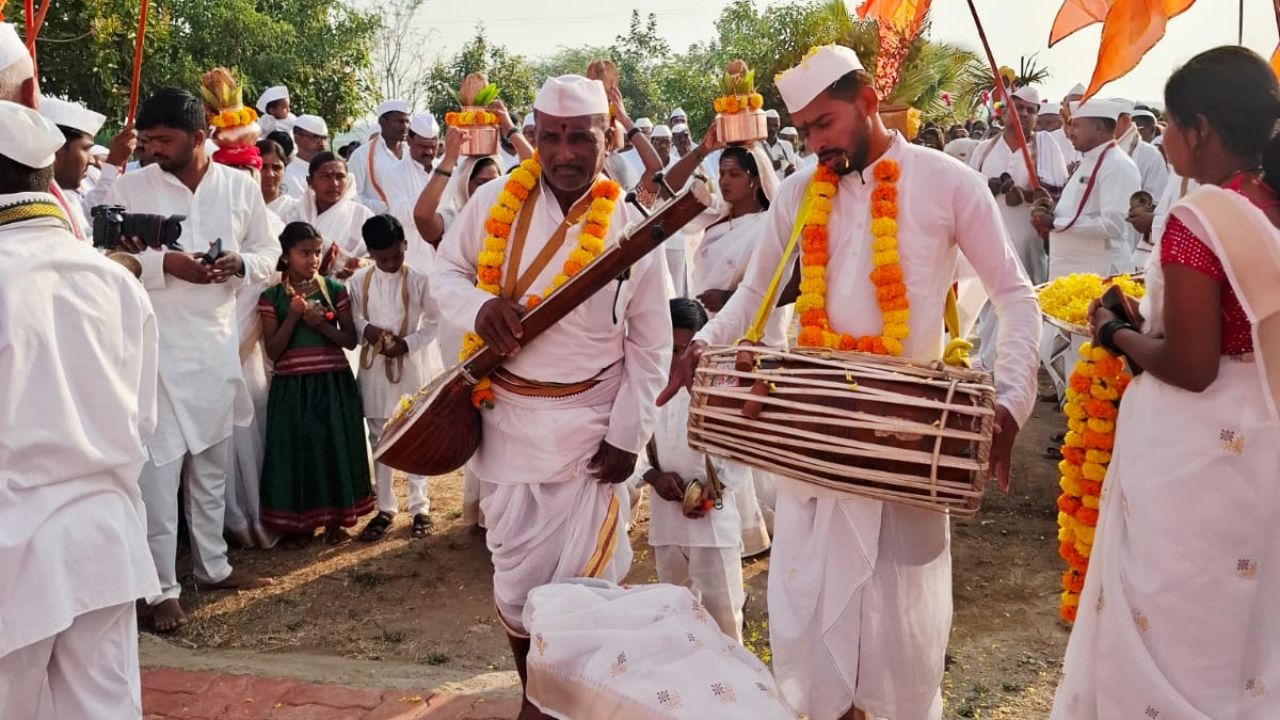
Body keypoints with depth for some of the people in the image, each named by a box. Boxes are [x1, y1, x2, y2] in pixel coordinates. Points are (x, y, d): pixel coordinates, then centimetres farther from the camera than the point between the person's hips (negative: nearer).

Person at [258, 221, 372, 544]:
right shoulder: (271, 297, 0)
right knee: (296, 448, 3)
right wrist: (293, 317, -15)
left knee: (334, 445, 3)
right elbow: (273, 351, -4)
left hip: (333, 382, 0)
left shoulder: (335, 289, 2)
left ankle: (335, 519, 17)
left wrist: (321, 324, -15)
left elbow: (351, 340, 0)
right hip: (291, 386, 0)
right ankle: (300, 522, 18)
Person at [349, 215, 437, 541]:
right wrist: (365, 328, -14)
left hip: (410, 365, -2)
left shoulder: (419, 280, -7)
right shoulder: (359, 280, -1)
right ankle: (385, 508, 20)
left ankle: (419, 508, 14)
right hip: (373, 366, 3)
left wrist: (408, 343, -15)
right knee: (379, 439, 9)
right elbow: (350, 319, 8)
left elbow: (434, 322, -2)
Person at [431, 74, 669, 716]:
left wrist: (628, 435, -7)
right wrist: (479, 306, -14)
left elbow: (650, 346, -1)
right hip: (506, 421, 2)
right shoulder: (493, 202, -3)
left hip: (591, 430, -1)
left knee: (584, 583, 3)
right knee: (515, 584, 10)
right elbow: (445, 270, 9)